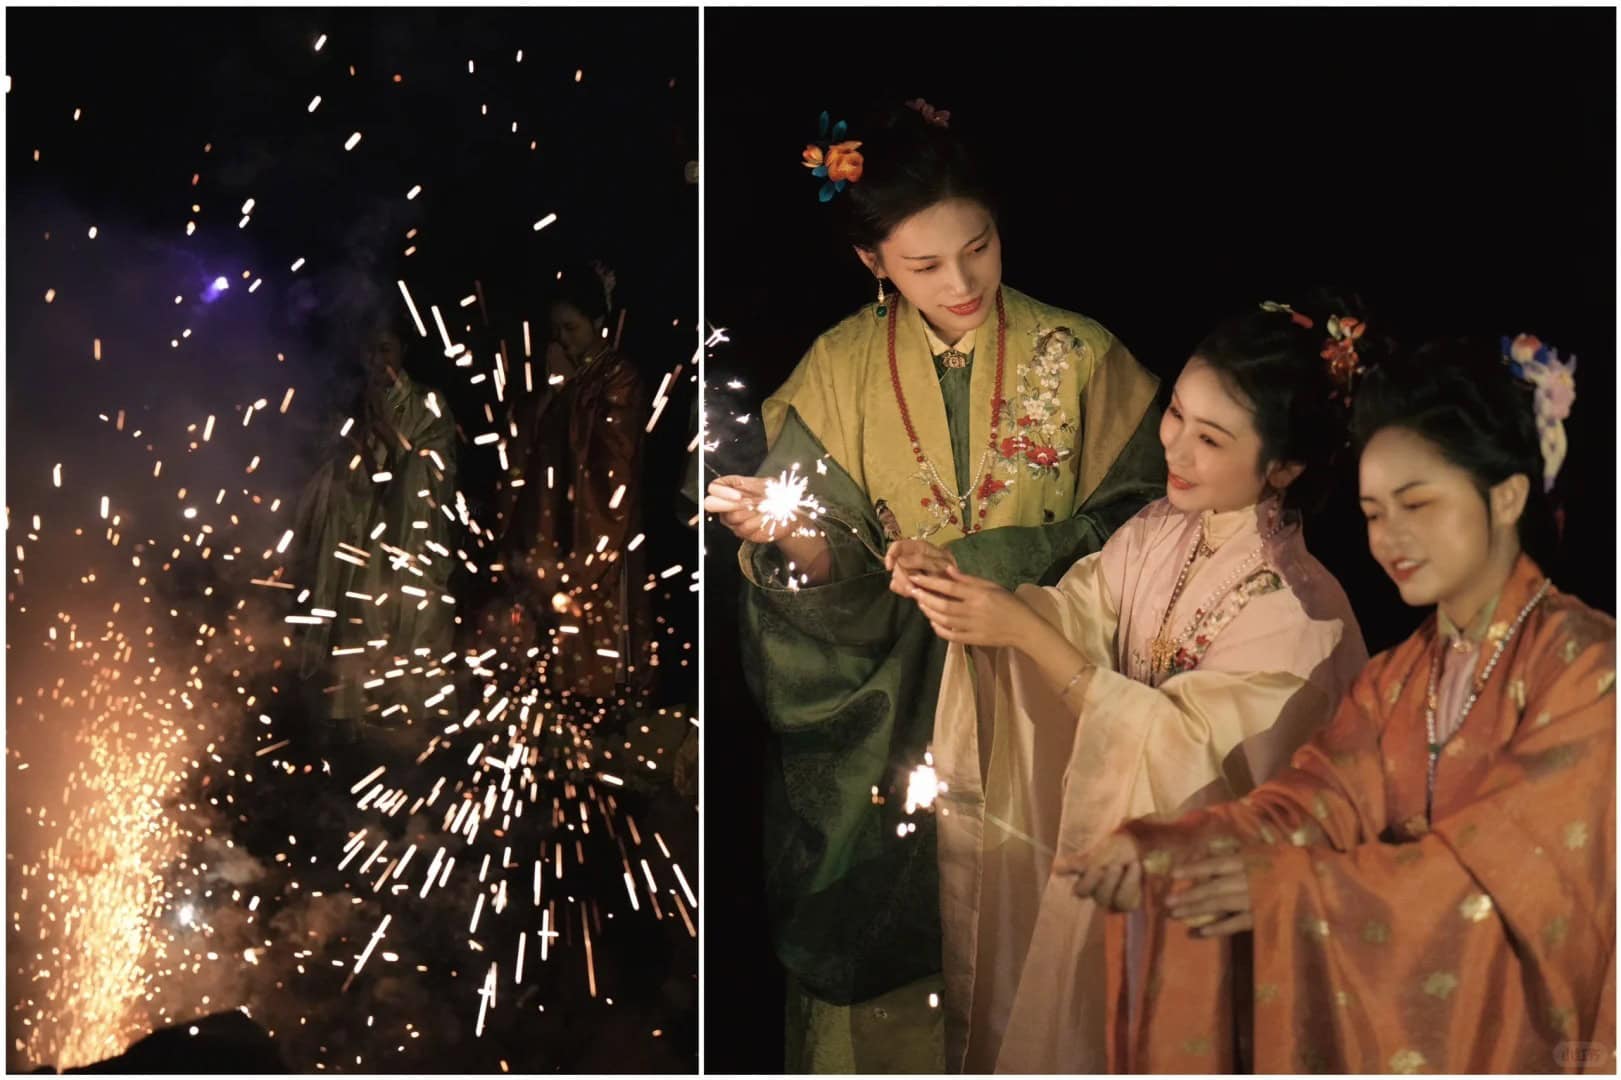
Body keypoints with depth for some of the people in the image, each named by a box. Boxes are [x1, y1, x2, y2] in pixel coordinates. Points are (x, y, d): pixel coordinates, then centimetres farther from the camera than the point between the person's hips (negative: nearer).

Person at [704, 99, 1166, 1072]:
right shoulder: (841, 371, -2)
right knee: (886, 935, 6)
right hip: (888, 719, 1)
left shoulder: (1078, 356, -5)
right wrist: (790, 540, -26)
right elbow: (837, 564, -3)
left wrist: (979, 562, -16)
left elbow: (1133, 518, -6)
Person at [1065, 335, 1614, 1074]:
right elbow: (1314, 803, -3)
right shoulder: (1397, 678, 12)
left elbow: (1504, 865, -16)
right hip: (1396, 1016, 5)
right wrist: (1160, 850, -20)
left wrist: (1286, 886, -21)